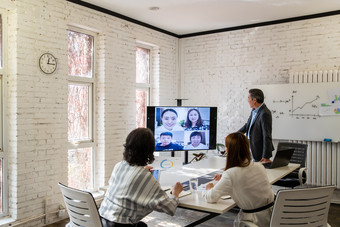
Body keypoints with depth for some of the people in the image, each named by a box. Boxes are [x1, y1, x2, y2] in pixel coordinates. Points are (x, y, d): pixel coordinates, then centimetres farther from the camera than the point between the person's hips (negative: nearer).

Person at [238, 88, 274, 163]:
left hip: (259, 151, -8)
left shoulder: (265, 114, -23)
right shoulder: (254, 111, 4)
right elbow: (247, 125, 19)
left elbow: (267, 136, -26)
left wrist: (266, 157, -28)